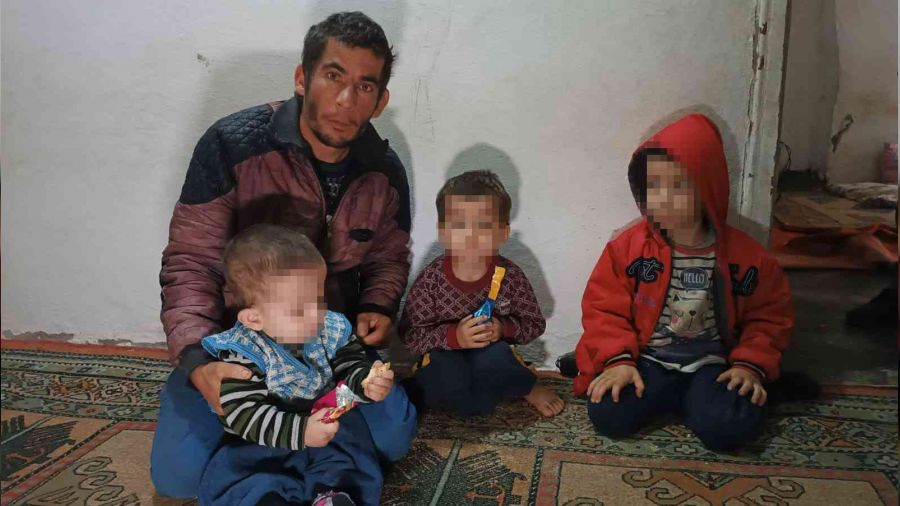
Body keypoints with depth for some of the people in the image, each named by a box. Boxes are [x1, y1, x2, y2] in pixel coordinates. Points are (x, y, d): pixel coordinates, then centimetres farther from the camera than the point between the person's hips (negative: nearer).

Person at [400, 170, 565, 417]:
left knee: (493, 356, -32)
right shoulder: (431, 279, -14)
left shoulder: (510, 275, -11)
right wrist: (453, 336, -30)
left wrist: (504, 328, -23)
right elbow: (410, 333, -13)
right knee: (448, 374, -35)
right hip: (445, 361, -2)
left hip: (490, 364, 2)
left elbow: (535, 324, -2)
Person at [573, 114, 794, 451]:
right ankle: (661, 396, 6)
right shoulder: (628, 247, -6)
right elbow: (605, 309, -4)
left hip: (709, 365, 0)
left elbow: (768, 317, 5)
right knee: (608, 415, -25)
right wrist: (618, 360, -18)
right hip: (647, 361, 0)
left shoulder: (745, 255, -5)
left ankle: (691, 398, 4)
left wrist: (749, 364, -10)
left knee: (730, 427, -28)